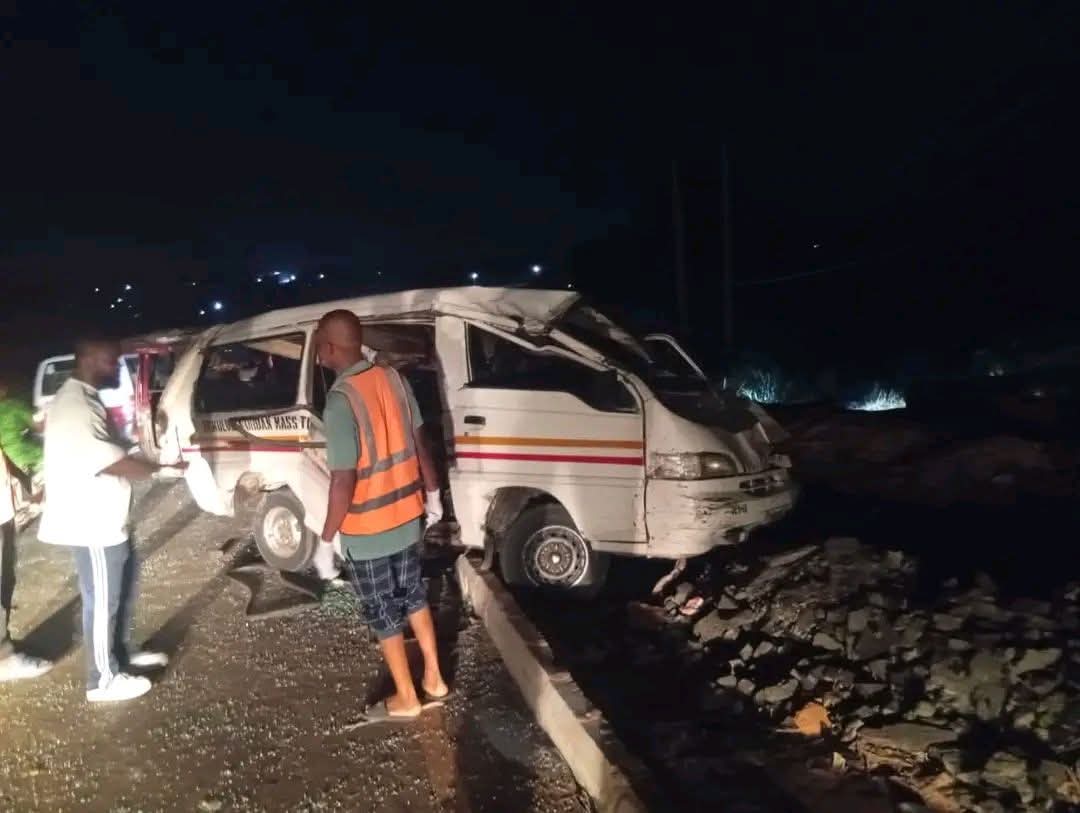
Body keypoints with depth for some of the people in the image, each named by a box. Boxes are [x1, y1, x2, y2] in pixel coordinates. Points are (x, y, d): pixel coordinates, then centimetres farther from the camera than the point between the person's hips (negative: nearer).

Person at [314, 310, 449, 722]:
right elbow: (420, 444, 6)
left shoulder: (341, 401, -25)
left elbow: (344, 482, -24)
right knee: (413, 595, 23)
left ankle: (405, 700, 28)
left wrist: (325, 541, -13)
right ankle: (434, 679, 37)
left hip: (367, 532, -7)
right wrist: (433, 494, 18)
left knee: (382, 613, 11)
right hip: (407, 519, 7)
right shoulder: (393, 378, -2)